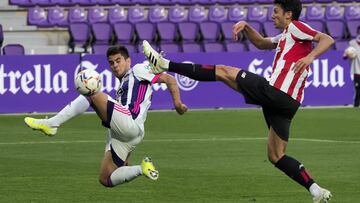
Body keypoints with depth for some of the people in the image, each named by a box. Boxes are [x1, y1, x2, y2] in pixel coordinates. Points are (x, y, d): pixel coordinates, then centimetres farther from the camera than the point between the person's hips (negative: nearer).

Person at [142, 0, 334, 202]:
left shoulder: (295, 27, 0)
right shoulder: (285, 37, 29)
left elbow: (327, 39, -10)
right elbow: (262, 43, 40)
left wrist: (310, 56, -25)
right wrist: (246, 26, 23)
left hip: (274, 92, -9)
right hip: (287, 103, 9)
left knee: (223, 71, 2)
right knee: (276, 156, 11)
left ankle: (165, 65, 3)